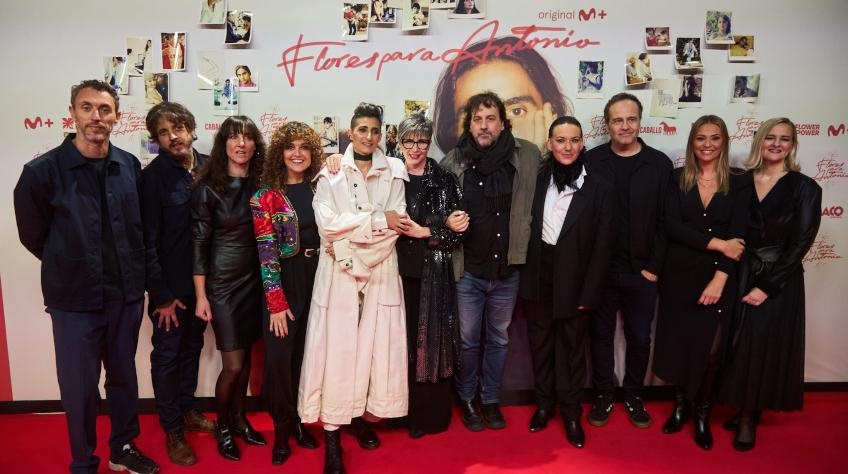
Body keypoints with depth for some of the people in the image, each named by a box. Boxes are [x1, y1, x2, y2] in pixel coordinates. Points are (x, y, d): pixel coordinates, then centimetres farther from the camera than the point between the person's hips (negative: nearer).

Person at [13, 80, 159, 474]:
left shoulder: (130, 166, -1)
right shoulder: (42, 171, -11)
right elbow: (32, 235, 0)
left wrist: (129, 271, 7)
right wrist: (70, 268, 6)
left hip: (126, 293, 3)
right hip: (74, 298, -3)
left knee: (124, 375, 17)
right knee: (79, 385, 8)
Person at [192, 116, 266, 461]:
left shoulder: (260, 184, 3)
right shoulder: (208, 187, -9)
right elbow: (199, 243, -9)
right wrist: (200, 296, -10)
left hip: (254, 280, 4)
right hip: (222, 283, -4)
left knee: (245, 357, 14)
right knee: (233, 364, 1)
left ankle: (239, 419, 33)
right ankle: (222, 427, 25)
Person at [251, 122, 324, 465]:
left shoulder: (319, 187, 7)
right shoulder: (266, 196, -5)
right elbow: (266, 253, -9)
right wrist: (276, 302, -13)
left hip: (317, 279, 3)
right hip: (284, 283, -3)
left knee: (306, 355, 11)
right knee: (279, 357, -2)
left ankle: (299, 420, 28)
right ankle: (282, 427, 18)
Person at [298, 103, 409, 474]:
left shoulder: (394, 170, 7)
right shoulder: (331, 171, 2)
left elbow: (396, 226, -1)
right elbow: (328, 224, -10)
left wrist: (352, 233, -11)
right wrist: (378, 220, -12)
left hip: (380, 271, 2)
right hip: (338, 272, -2)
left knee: (374, 344, 6)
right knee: (337, 347, -1)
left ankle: (360, 415, 26)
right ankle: (332, 434, 7)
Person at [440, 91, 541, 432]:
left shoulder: (528, 157, -6)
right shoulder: (453, 162, -6)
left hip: (507, 269, 1)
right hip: (467, 269, -1)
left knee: (498, 339, 17)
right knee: (468, 340, 13)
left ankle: (491, 399, 36)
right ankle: (467, 399, 34)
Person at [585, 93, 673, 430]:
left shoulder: (659, 164, 0)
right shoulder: (592, 161, -2)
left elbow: (665, 221, -1)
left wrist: (654, 266, -6)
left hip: (642, 271, 1)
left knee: (639, 337, 12)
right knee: (601, 335, 11)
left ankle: (634, 395, 32)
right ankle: (603, 395, 28)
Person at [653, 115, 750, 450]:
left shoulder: (738, 185, 1)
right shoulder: (677, 179, 1)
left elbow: (738, 236, -6)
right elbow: (672, 226, -10)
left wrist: (719, 279, -15)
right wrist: (717, 244, -16)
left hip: (719, 278, 0)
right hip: (679, 275, 1)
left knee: (710, 347, 3)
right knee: (678, 342, 7)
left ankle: (702, 414, 22)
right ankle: (680, 404, 29)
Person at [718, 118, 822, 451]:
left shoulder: (805, 188, -5)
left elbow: (800, 244, -9)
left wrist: (767, 286, -13)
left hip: (779, 281, -2)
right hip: (739, 275, 3)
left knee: (766, 346, 4)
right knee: (738, 344, 8)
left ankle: (750, 418, 21)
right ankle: (741, 408, 27)